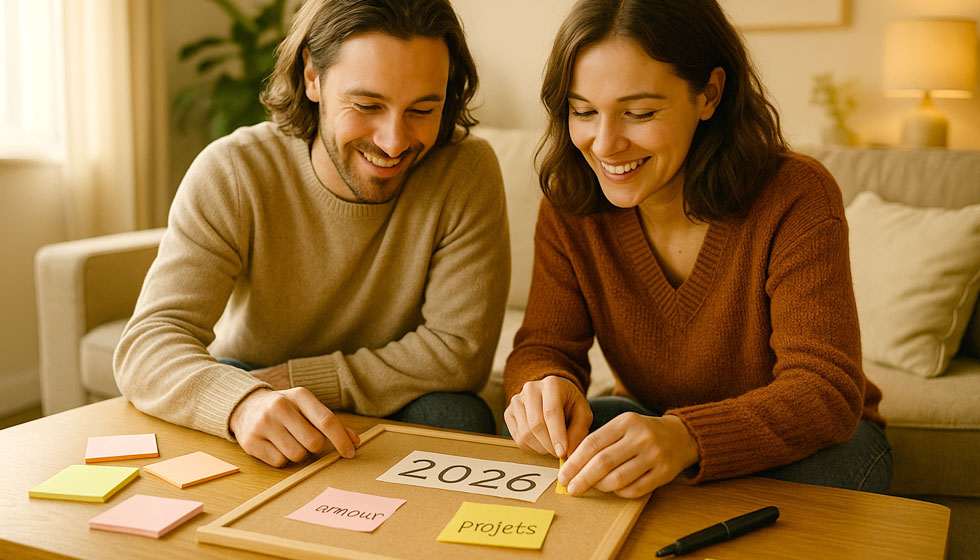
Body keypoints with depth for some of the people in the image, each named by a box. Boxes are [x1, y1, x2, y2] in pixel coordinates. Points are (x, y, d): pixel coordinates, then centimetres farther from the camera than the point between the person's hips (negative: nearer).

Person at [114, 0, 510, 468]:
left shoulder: (469, 171, -20)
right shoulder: (231, 173, -20)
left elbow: (459, 350, -19)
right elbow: (147, 345, -29)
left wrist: (293, 378, -23)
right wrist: (243, 403, -52)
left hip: (395, 409, 0)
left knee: (456, 415, -30)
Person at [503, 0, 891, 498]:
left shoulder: (796, 199, -25)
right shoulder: (569, 205, -12)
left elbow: (827, 390, -31)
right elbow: (544, 347, -9)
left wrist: (687, 439, -50)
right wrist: (546, 385, -36)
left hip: (802, 442, -1)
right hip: (652, 424, 2)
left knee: (814, 475, -36)